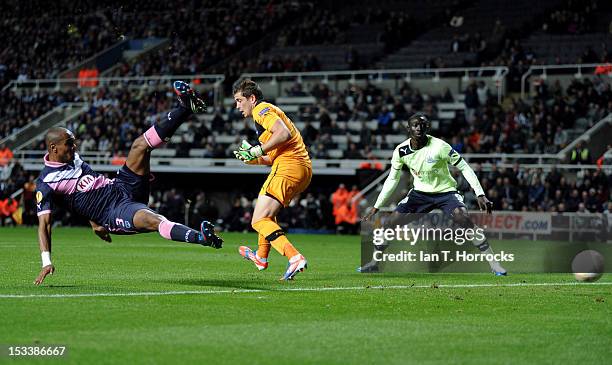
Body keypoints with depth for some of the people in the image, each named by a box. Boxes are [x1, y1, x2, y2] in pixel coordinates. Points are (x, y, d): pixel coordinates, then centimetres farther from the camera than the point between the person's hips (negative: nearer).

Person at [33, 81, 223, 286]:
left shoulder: (73, 158, 13)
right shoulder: (46, 183, -11)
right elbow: (44, 224, -14)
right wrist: (46, 262, -22)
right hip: (115, 213, -8)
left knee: (140, 145, -8)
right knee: (154, 220, -37)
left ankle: (186, 108, -8)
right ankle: (203, 238, -59)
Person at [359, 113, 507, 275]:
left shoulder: (439, 146, -23)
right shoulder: (401, 151, -11)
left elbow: (464, 168, -17)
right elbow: (392, 180, 3)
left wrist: (480, 195, -23)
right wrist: (376, 207, 2)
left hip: (445, 191, -4)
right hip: (420, 193, 4)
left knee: (463, 219, -28)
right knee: (391, 222, -7)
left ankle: (494, 265, -23)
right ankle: (374, 263, 14)